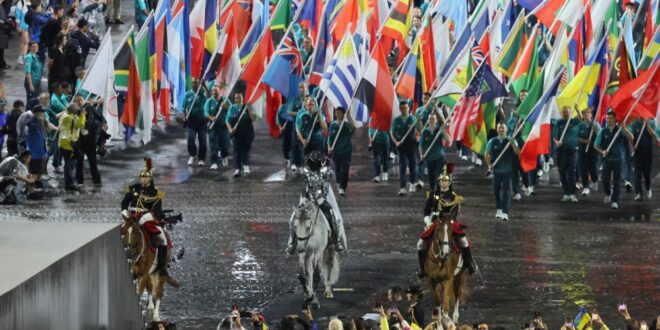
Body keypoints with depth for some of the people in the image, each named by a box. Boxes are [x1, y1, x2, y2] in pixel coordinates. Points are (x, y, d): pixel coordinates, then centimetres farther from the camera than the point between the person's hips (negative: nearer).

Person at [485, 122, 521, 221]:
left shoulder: (511, 141, 0)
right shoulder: (492, 142, 6)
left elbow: (518, 153, -10)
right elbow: (487, 154, 13)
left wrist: (513, 144, -25)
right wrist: (489, 164, 0)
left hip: (507, 171, -3)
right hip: (496, 170, 3)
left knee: (505, 191, -8)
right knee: (496, 190, 11)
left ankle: (505, 213, -11)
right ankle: (499, 209, 29)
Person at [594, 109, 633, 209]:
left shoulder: (620, 130, -1)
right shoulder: (603, 131, 3)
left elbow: (631, 137, -14)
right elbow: (596, 145, 7)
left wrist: (624, 128, -25)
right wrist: (602, 151, -12)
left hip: (618, 158, -1)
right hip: (607, 158, 1)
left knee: (616, 181, -1)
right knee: (604, 178, -5)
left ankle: (614, 201, 5)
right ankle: (608, 194, 24)